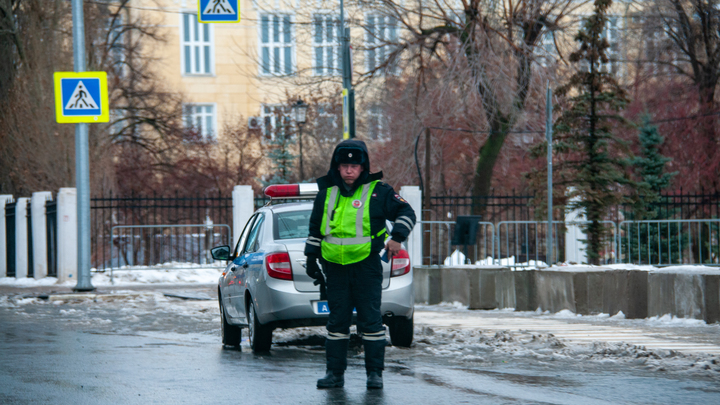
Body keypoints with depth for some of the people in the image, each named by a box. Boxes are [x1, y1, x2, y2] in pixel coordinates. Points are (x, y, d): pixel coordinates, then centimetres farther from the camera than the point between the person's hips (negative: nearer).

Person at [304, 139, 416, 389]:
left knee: (370, 320, -3)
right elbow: (315, 229, 21)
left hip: (367, 267, -3)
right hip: (336, 268, 3)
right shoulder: (326, 193, 10)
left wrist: (397, 238, -12)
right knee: (337, 321, 5)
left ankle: (375, 373, 3)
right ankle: (335, 373, 10)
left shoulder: (378, 192, -1)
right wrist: (311, 257, 19)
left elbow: (406, 213, 3)